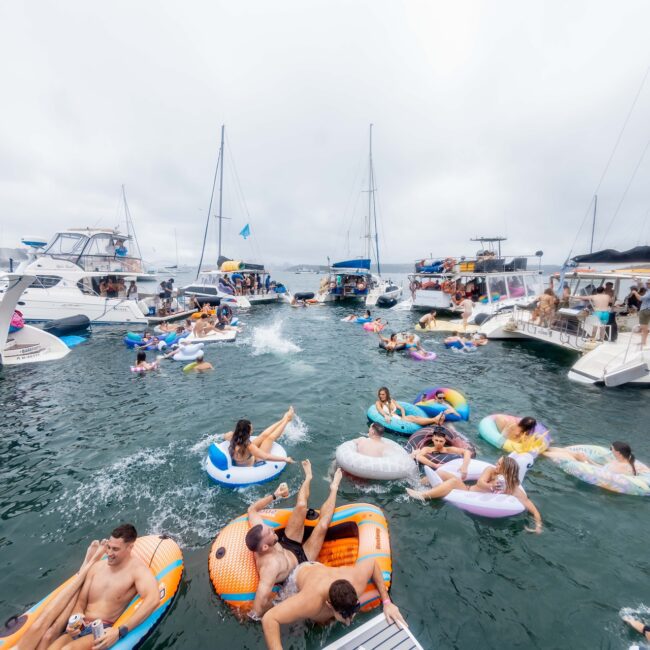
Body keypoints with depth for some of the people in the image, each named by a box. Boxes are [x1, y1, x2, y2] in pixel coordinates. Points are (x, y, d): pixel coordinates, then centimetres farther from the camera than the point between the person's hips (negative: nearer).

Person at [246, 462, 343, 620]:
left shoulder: (259, 536, -27)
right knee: (322, 525, -17)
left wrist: (275, 495, -11)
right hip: (301, 561, -4)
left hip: (287, 543, 5)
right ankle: (334, 489, 10)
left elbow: (252, 509, -11)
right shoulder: (270, 564, -44)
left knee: (301, 506, -9)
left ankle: (308, 477, 24)